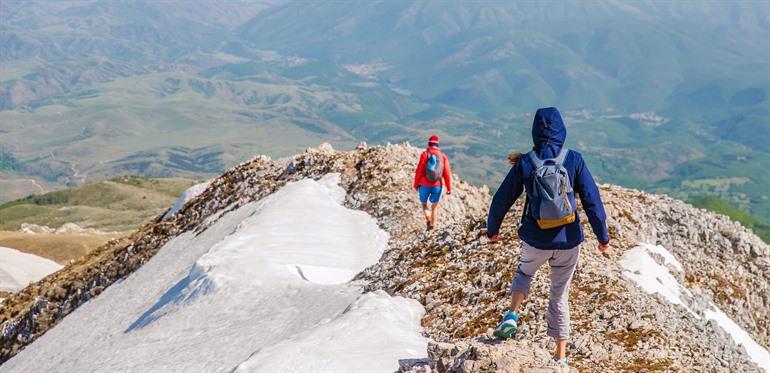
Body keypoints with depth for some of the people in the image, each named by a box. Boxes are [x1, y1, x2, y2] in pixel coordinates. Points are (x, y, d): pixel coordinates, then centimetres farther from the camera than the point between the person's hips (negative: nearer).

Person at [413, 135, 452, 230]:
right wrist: (449, 188, 3)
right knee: (434, 206, 18)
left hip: (424, 185, -2)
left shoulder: (424, 154, -8)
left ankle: (428, 219, -7)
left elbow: (419, 171, -9)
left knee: (424, 204, 17)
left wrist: (416, 184, 3)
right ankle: (433, 226, 15)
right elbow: (447, 173, -4)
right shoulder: (443, 156, -1)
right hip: (437, 186, 2)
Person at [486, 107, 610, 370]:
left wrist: (492, 229, 17)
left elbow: (502, 199, 0)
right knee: (560, 295, 16)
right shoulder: (574, 160, -8)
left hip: (535, 240, 0)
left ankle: (512, 315, 11)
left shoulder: (524, 163, -7)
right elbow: (592, 200, -8)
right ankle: (560, 358, 22)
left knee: (524, 272, 32)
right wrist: (603, 237, 2)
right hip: (568, 241, 0)